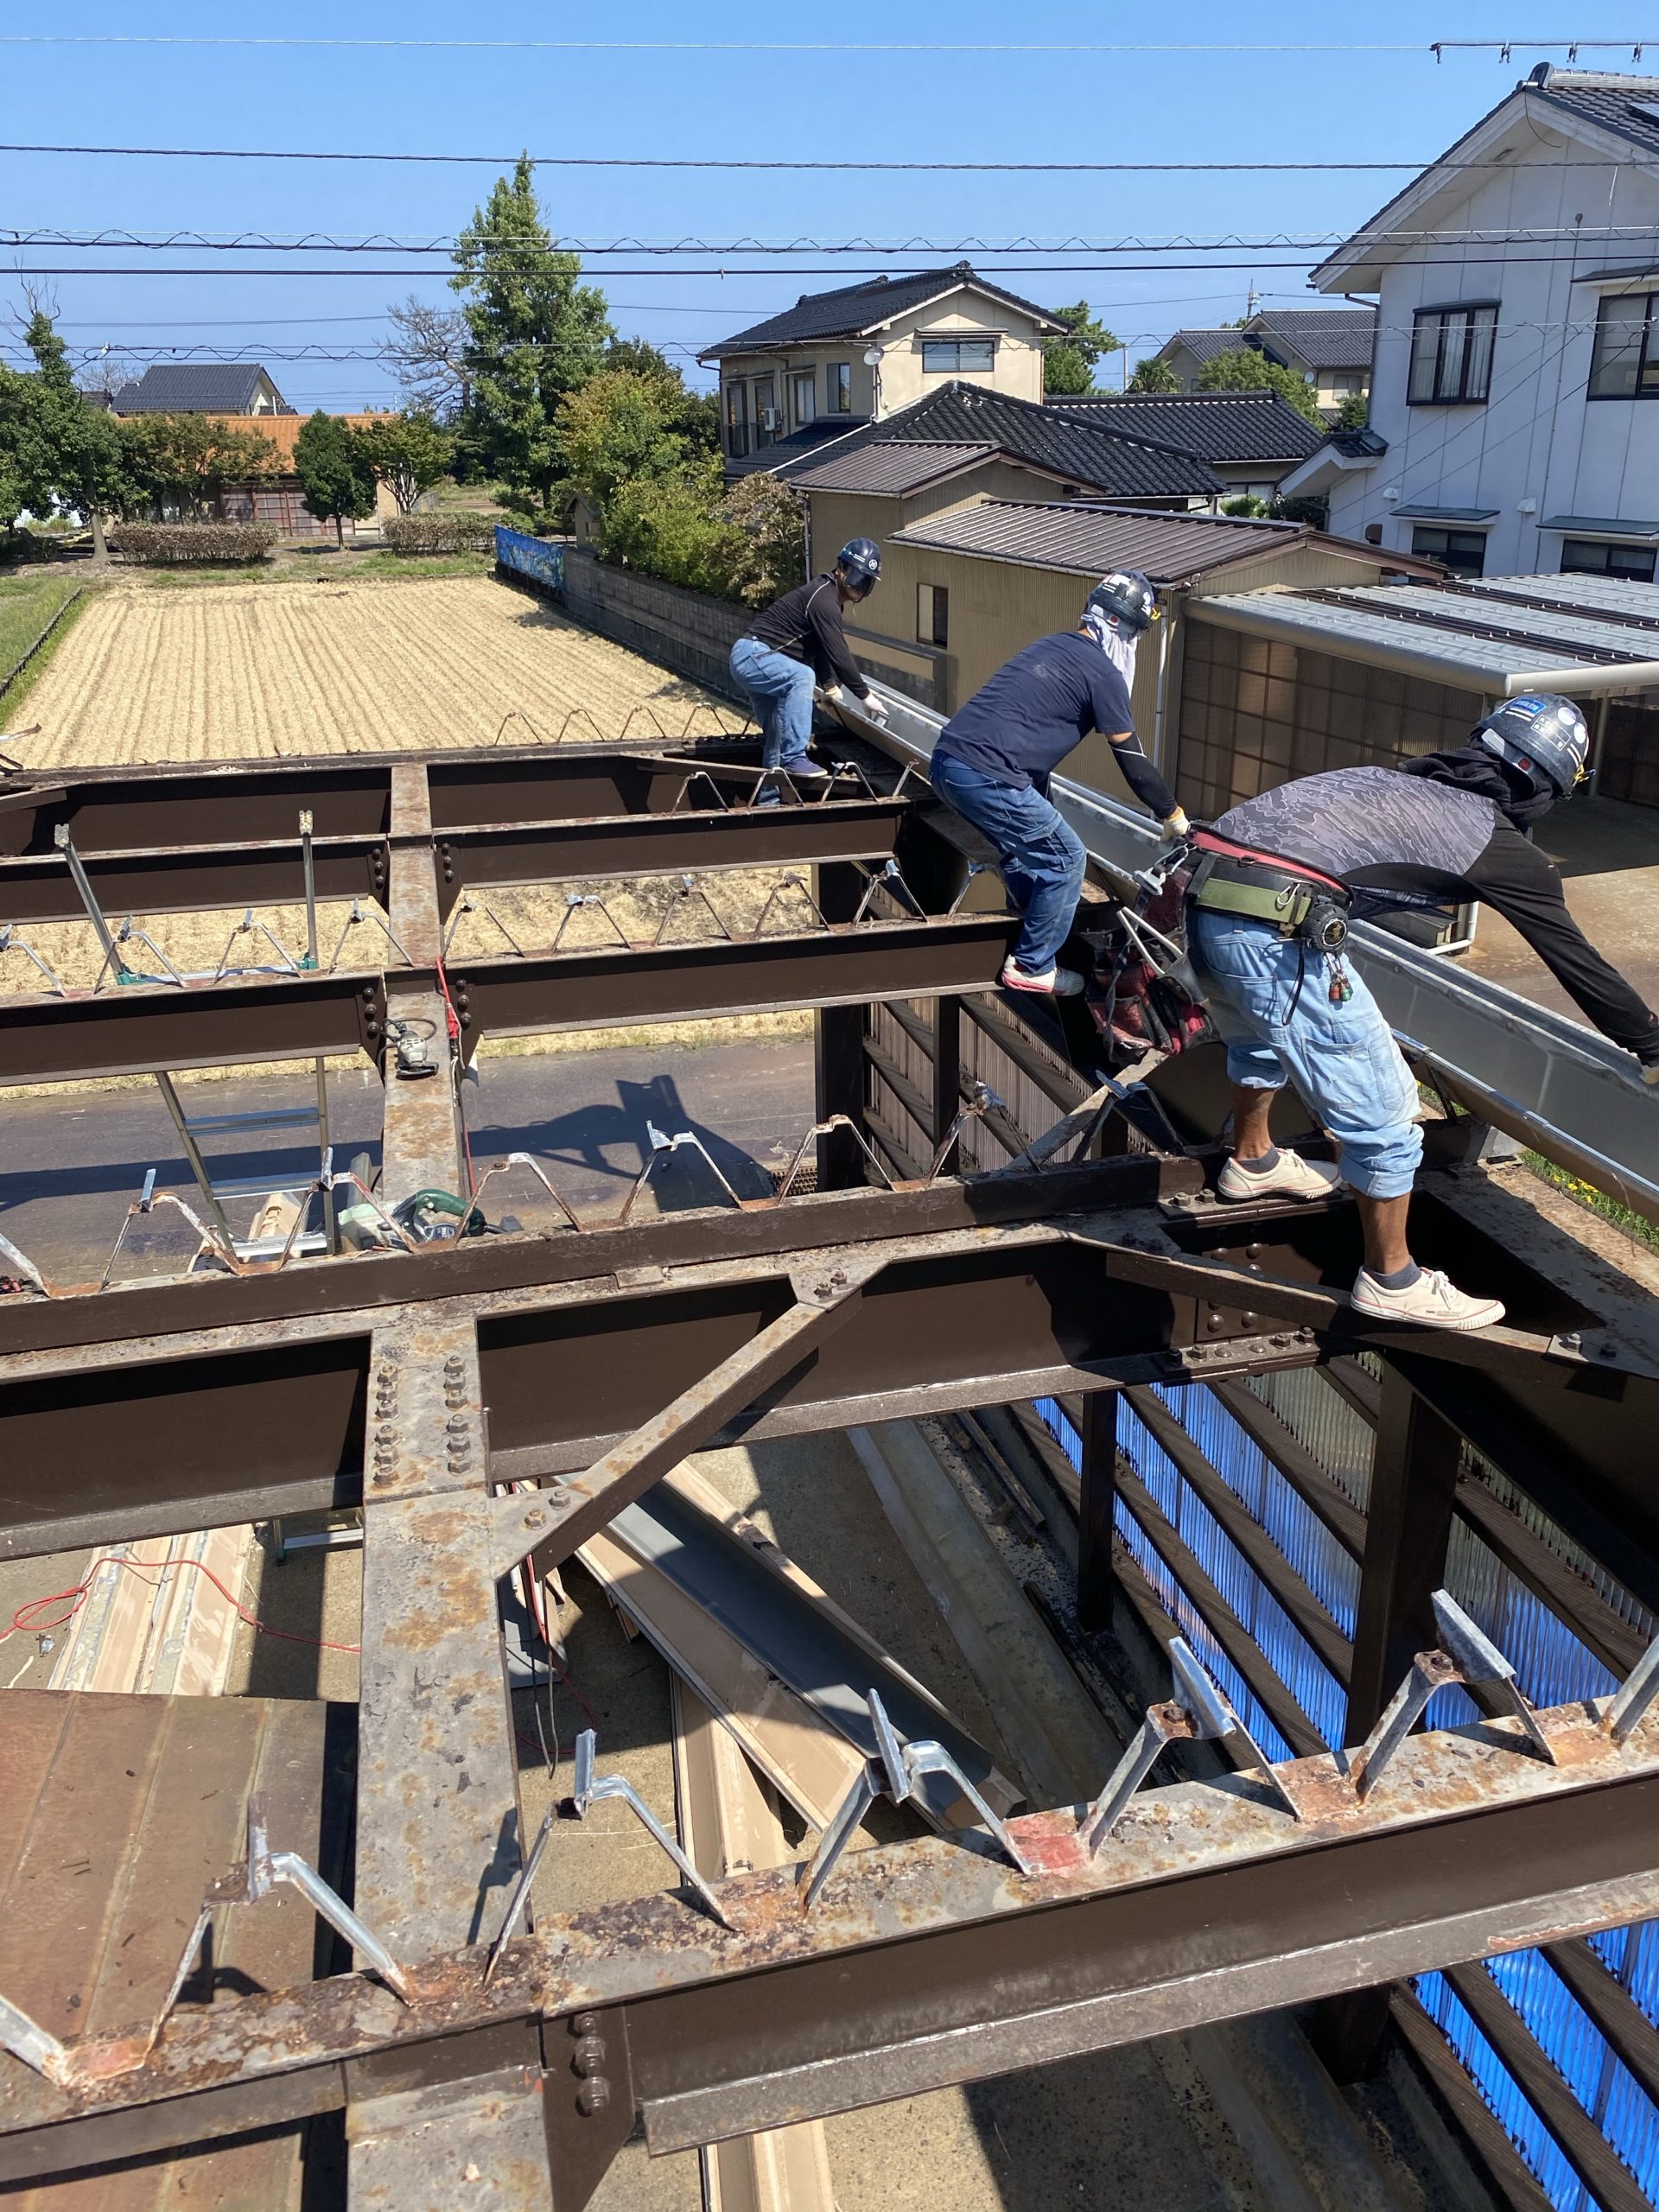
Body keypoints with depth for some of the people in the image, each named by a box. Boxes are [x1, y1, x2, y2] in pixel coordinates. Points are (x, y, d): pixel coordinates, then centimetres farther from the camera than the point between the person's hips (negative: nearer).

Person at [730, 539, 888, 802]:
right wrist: (865, 695, -17)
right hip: (752, 654, -11)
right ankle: (793, 759, -34)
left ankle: (769, 799, 23)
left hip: (752, 658, 11)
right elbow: (839, 654, -23)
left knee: (776, 734, 14)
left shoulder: (827, 594, 13)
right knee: (802, 677, -34)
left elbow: (821, 647, 19)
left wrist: (830, 684, 15)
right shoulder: (823, 599, -20)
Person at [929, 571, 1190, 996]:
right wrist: (1172, 814, 14)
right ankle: (1031, 967, 13)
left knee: (1024, 843, 28)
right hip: (987, 777, -9)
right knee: (1065, 858, 6)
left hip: (946, 759, 9)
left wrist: (1041, 809, 34)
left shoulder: (1052, 647, 23)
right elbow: (1132, 759, 1)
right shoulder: (1102, 673, -3)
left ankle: (1036, 931, 41)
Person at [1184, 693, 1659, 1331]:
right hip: (1274, 929, -8)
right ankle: (1391, 1280, 23)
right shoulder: (1502, 846, 6)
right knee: (1382, 1111, 7)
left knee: (1258, 1038, 37)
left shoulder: (1405, 781, 24)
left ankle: (1252, 1161, 60)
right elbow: (1576, 958, 12)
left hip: (1204, 893, 8)